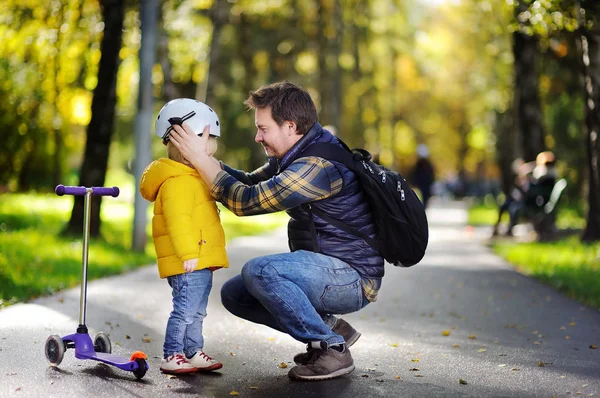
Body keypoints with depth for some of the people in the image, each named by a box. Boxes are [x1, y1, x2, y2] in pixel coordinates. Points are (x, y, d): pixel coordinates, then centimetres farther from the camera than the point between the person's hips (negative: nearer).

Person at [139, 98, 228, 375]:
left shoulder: (192, 179, 20)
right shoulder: (177, 182, -17)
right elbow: (178, 221, -26)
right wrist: (188, 254, -29)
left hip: (201, 262, 11)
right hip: (188, 263, -11)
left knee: (196, 311, 16)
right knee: (186, 310, -8)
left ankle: (193, 352, 25)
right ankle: (171, 356, -1)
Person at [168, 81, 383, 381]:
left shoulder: (318, 165, -25)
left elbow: (246, 201, -25)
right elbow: (249, 182, 15)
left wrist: (201, 159, -16)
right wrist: (201, 157, 4)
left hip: (353, 278, -10)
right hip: (327, 272, 10)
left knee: (259, 271, -30)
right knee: (234, 294, 10)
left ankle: (332, 349, -15)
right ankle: (330, 327, 11)